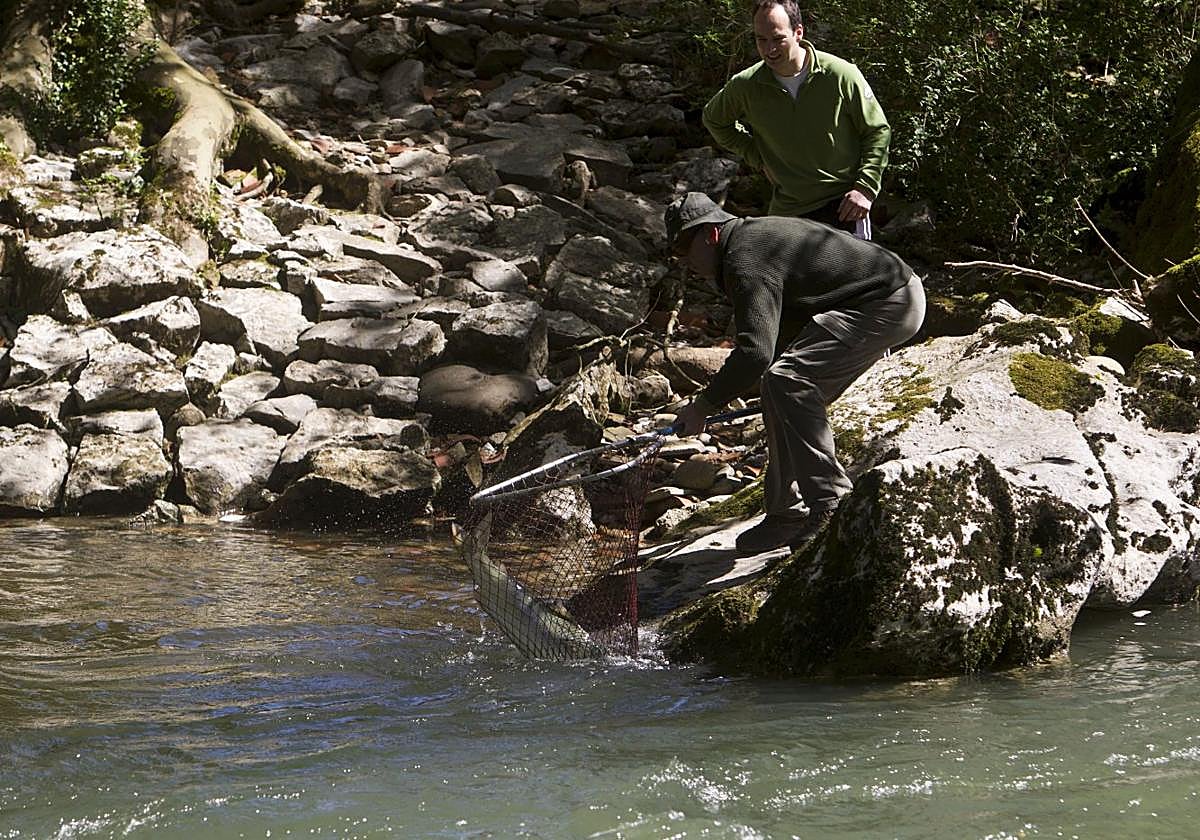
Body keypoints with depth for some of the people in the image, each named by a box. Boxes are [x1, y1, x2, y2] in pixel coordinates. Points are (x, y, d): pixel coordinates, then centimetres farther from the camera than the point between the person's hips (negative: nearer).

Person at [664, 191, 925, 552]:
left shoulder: (746, 261, -19)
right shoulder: (755, 235, 15)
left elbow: (755, 352, -30)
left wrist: (702, 405, -23)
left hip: (889, 303, -12)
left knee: (787, 379, -23)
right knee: (785, 390, 11)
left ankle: (831, 501, -22)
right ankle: (788, 513, 14)